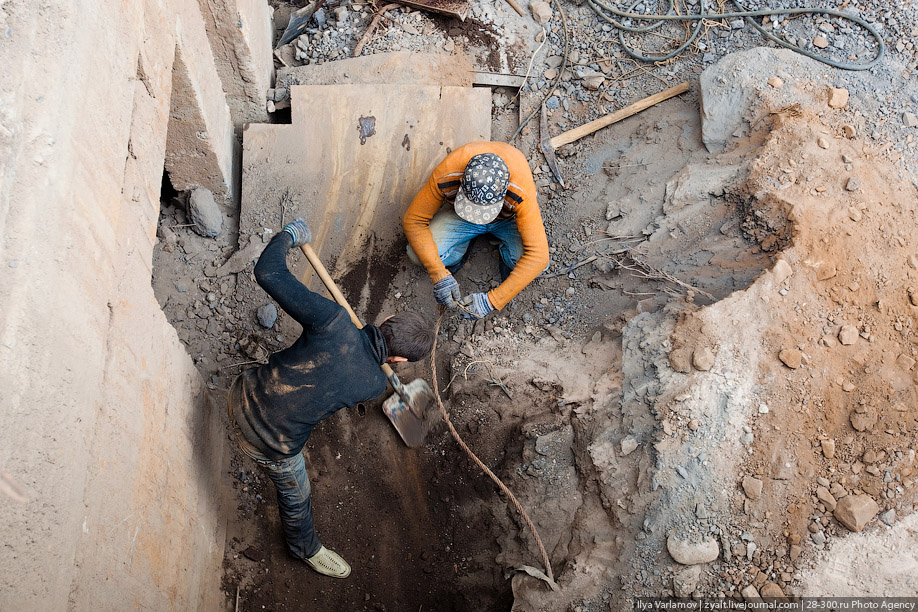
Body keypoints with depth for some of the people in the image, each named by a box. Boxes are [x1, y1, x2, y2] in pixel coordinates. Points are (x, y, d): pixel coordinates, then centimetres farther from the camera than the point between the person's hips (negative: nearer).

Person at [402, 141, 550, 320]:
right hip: (459, 217, 2)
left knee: (534, 264, -31)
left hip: (510, 217, -1)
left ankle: (508, 258, 5)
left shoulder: (520, 193, -41)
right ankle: (462, 251, 9)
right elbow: (413, 220, -25)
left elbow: (538, 256, -39)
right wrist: (440, 276, -34)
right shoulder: (445, 177, -37)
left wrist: (491, 300, -41)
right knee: (418, 254, -24)